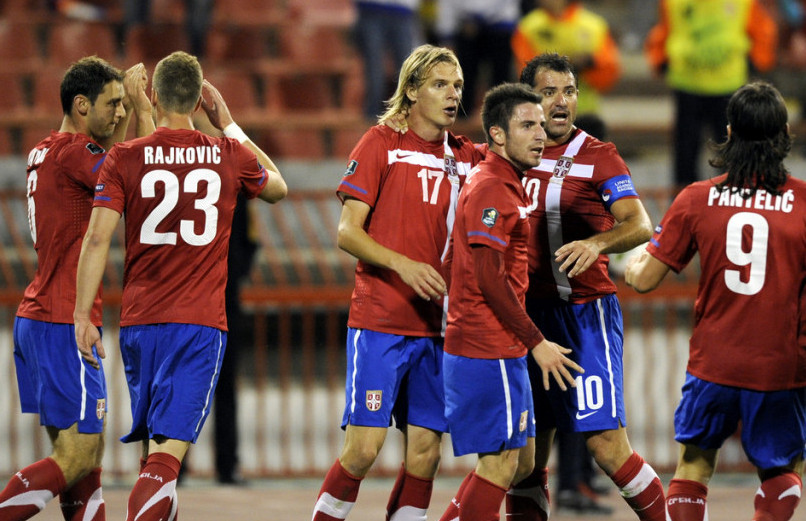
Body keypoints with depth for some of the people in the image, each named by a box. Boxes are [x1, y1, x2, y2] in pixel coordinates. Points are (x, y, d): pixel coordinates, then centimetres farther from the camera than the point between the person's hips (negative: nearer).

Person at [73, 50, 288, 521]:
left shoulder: (125, 159, 0)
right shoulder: (229, 155, 3)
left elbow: (97, 239, -7)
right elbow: (277, 187, 25)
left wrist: (83, 316, -4)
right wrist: (230, 126, 29)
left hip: (139, 322, 2)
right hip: (200, 323, -2)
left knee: (152, 443, 19)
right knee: (168, 451, -11)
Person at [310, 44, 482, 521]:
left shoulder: (466, 156, 11)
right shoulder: (381, 143, -2)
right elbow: (347, 232, -5)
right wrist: (402, 264, -19)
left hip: (435, 327, 5)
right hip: (379, 322, -5)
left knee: (425, 452, 2)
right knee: (364, 446, -10)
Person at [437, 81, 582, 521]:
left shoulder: (507, 186, 17)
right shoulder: (489, 190, -15)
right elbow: (490, 279, -19)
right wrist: (536, 342, -15)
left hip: (502, 351, 10)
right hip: (488, 351, -10)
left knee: (521, 460, 14)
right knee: (501, 461, -6)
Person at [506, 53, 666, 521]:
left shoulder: (599, 158, -3)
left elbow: (640, 225, -18)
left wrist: (596, 243, -36)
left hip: (584, 313, -5)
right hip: (527, 314, 5)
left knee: (607, 444, -13)